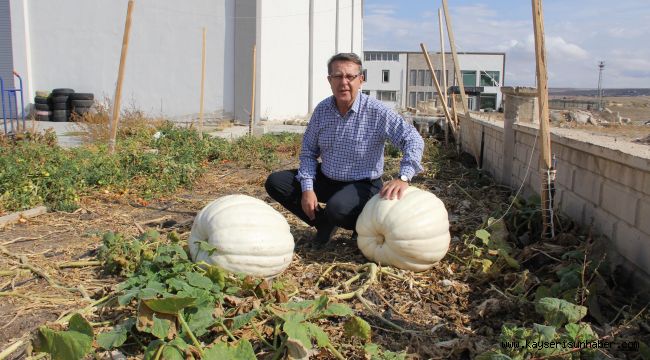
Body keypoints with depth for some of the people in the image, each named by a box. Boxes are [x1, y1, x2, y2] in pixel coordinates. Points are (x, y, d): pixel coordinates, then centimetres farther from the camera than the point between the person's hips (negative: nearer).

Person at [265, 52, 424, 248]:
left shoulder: (376, 111, -18)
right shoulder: (322, 109, -2)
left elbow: (413, 139, -24)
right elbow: (308, 151, 4)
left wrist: (403, 178, -41)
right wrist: (307, 188, -9)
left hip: (362, 185, -6)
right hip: (326, 179, 6)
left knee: (337, 207, -38)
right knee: (275, 182, -6)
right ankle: (324, 223, 6)